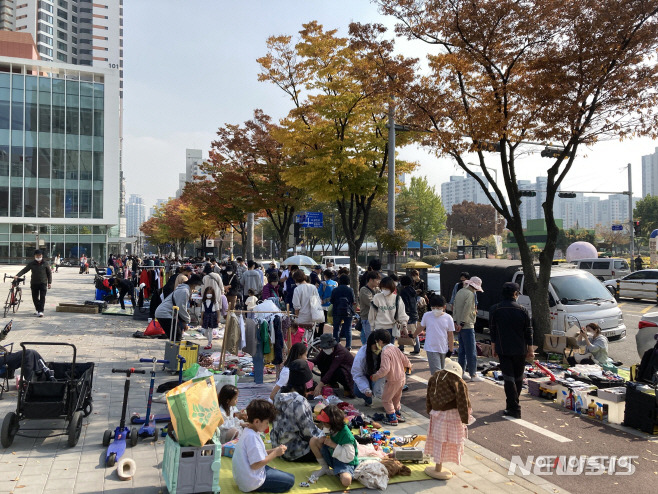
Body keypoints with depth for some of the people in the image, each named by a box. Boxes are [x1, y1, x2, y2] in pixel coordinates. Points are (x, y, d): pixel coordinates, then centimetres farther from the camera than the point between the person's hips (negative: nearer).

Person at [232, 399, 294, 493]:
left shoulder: (247, 432, 7)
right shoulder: (252, 437, -25)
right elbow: (256, 465, -26)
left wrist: (274, 450, 1)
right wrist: (275, 453, -17)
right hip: (251, 483, -10)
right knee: (290, 480, -5)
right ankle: (254, 488, -5)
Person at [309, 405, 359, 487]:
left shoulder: (346, 434, -28)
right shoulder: (331, 429, -9)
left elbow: (349, 457, -28)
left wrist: (333, 445, -28)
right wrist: (323, 439, -14)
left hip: (346, 462, -7)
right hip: (332, 456, 7)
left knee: (346, 481, -39)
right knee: (313, 441, -10)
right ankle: (325, 468, 4)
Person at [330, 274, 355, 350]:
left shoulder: (334, 290, -4)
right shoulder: (350, 290, -6)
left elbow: (332, 301, 2)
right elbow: (353, 301, 0)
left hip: (337, 312, 0)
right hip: (348, 312, 0)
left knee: (336, 329, 11)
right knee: (348, 329, 6)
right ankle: (348, 346, 2)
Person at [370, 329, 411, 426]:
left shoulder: (385, 353, -23)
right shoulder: (395, 348, 4)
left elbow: (385, 369, -30)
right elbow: (404, 359, 12)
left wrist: (376, 376, -17)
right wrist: (408, 365, 34)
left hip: (393, 381, -9)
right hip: (402, 378, 9)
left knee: (386, 399, 7)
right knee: (396, 398, 27)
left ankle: (392, 419, 12)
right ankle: (398, 414, 38)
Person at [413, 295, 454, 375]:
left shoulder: (448, 318, -4)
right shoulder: (427, 315, -6)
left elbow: (450, 335, 1)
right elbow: (421, 328, 11)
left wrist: (451, 349, 1)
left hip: (443, 349, 2)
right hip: (431, 348, -2)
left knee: (442, 370, 16)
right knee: (436, 371, -11)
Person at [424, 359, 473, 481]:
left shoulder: (434, 377, 6)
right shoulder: (457, 382, -14)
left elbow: (429, 397, 13)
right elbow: (462, 402, -11)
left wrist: (430, 411, 21)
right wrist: (465, 418, -4)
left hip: (436, 413, 5)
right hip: (451, 415, -5)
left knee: (438, 440, 14)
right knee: (446, 441, 5)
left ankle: (438, 467, 24)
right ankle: (438, 469, 13)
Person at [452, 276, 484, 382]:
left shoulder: (460, 292, 13)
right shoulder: (470, 294, -14)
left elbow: (455, 308, 13)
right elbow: (466, 311, -20)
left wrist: (455, 322, 8)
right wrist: (461, 324, -16)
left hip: (460, 326, 9)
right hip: (467, 326, -9)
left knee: (462, 350, 15)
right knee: (471, 352, -2)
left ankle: (461, 373, 19)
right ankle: (473, 375, 2)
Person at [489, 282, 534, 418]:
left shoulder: (494, 310, -5)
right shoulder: (522, 310, -4)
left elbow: (492, 331, 1)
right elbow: (528, 331, 1)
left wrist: (493, 348, 10)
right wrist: (530, 349, 9)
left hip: (503, 350, -1)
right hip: (520, 350, 1)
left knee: (509, 378, 0)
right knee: (518, 377, 16)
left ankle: (514, 408, -4)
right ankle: (513, 404, 27)